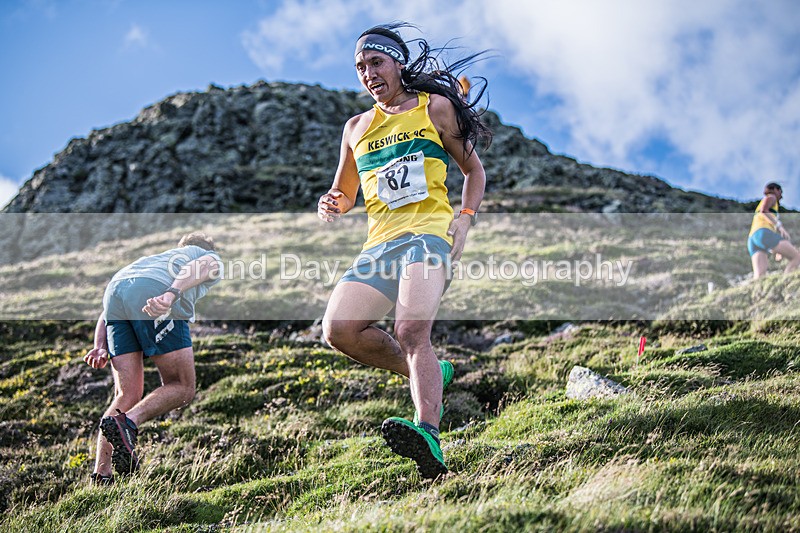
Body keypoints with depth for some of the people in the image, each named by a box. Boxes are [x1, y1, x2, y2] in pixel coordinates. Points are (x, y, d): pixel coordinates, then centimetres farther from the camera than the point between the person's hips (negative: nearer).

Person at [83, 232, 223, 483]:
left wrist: (100, 347, 17)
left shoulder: (163, 258, 43)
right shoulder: (213, 260, 30)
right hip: (153, 294, -6)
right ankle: (126, 423, -19)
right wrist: (172, 294, -18)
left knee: (127, 394, 10)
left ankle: (100, 476, 0)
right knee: (182, 388, 4)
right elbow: (199, 266, 1)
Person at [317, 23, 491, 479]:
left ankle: (428, 435, -43)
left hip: (428, 233, -5)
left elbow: (475, 171, 16)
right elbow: (345, 194, 32)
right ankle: (431, 374, 2)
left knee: (412, 330, -29)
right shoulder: (356, 127, 24)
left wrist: (466, 219, -3)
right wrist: (332, 205, 7)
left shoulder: (436, 107, 12)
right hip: (378, 245, 5)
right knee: (339, 328, -17)